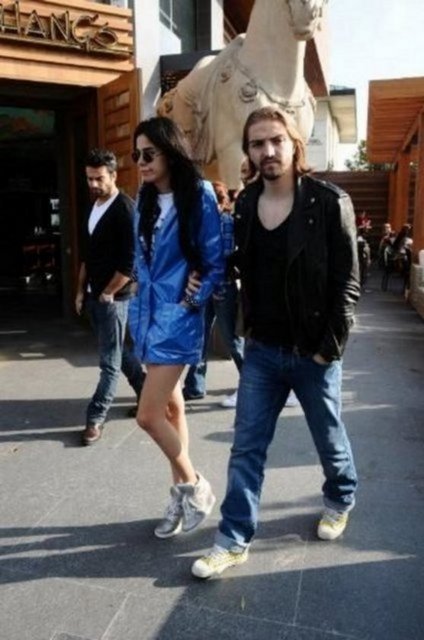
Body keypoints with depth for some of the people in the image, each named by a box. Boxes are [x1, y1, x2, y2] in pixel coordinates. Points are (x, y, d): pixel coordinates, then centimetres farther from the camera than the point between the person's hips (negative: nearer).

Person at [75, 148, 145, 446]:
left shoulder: (126, 209, -13)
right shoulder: (94, 207, 12)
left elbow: (131, 262, -18)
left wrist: (108, 293, -12)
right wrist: (82, 291, 15)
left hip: (115, 297, -8)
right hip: (94, 295, 9)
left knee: (110, 361, 0)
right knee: (118, 352, 17)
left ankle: (96, 418, 7)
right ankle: (147, 391, 33)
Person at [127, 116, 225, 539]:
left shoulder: (198, 197, -11)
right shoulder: (144, 201, 10)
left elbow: (216, 263, -9)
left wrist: (192, 300, -15)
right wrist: (140, 305, 6)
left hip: (178, 317, -7)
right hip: (148, 313, 7)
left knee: (148, 415, -8)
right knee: (171, 408, 15)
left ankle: (194, 486, 17)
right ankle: (182, 491, 31)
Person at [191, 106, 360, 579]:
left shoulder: (330, 203, -12)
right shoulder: (245, 204, 2)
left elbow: (347, 283, -11)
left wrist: (329, 347, -14)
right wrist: (248, 329, 2)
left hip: (313, 353, -3)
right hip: (261, 350, 4)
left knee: (328, 439, 18)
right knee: (246, 447, 7)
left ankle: (340, 500, 47)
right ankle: (234, 539, 21)